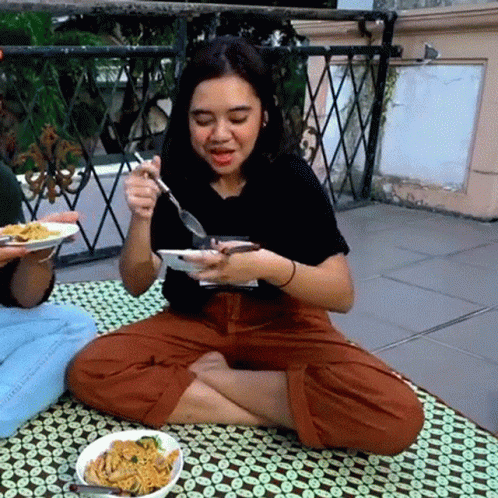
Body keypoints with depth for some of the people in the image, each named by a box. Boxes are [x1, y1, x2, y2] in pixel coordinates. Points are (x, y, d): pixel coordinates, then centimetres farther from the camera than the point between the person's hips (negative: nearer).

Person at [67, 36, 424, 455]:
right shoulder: (172, 178, -9)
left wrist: (271, 267, -34)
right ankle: (277, 411, -17)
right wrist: (141, 219, -24)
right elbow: (136, 285, -5)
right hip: (195, 323, 2)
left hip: (282, 324, -1)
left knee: (397, 415, -27)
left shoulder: (292, 178, -13)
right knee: (89, 371, -24)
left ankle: (207, 375, -13)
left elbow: (343, 294, -15)